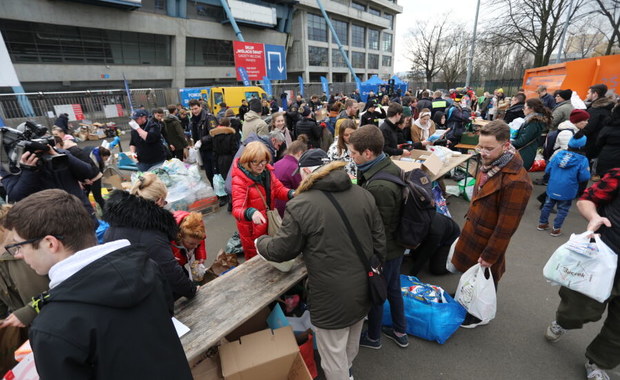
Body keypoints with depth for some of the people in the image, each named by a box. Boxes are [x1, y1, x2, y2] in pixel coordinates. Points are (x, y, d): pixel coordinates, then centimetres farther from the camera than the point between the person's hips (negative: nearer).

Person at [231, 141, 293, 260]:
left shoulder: (267, 171, -7)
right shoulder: (239, 180, -26)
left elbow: (278, 189, -2)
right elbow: (237, 209, -33)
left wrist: (291, 193, -24)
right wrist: (251, 213, -55)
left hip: (268, 223, 6)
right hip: (251, 228, -5)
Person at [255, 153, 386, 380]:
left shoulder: (300, 205, -20)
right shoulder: (364, 195, -4)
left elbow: (283, 250, -8)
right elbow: (380, 244, 3)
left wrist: (260, 243, 12)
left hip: (333, 296, -7)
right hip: (363, 288, 7)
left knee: (333, 355, 19)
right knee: (352, 343, 33)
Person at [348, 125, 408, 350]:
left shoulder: (378, 186, -35)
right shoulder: (391, 167, -5)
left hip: (382, 250, -9)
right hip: (396, 245, 9)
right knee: (393, 289, 27)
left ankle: (373, 337, 42)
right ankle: (400, 332, 49)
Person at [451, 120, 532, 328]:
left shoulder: (516, 181, -31)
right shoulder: (490, 163, -3)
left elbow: (506, 226, -25)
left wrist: (490, 255, -17)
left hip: (487, 239, -8)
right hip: (472, 230, 8)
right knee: (469, 270, 25)